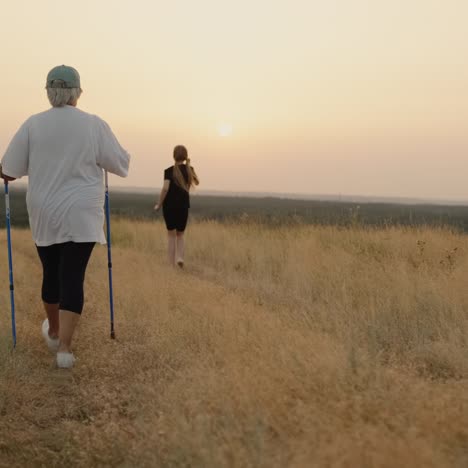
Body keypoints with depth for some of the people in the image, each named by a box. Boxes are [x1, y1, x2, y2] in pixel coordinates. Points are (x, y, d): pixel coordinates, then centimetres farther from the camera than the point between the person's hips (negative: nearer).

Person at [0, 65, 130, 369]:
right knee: (73, 277, -1)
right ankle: (65, 347, -7)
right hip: (81, 217, -2)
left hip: (44, 215, 2)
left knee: (52, 273, 18)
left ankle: (54, 331, 38)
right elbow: (121, 164, 0)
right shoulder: (95, 125, -7)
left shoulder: (33, 124, -5)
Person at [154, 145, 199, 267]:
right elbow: (197, 182, 21)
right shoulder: (189, 170, 3)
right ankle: (180, 257, -8)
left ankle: (172, 264, 4)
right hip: (183, 206, 3)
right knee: (180, 234, 15)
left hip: (169, 205, -3)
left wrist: (159, 204, -9)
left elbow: (165, 188, -19)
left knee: (171, 234, 7)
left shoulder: (169, 171, -9)